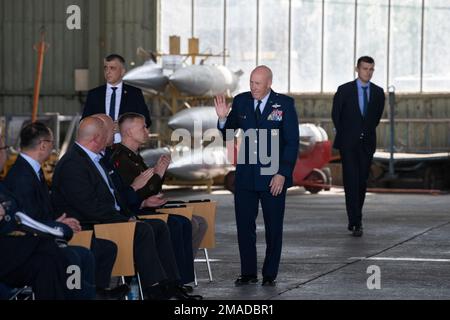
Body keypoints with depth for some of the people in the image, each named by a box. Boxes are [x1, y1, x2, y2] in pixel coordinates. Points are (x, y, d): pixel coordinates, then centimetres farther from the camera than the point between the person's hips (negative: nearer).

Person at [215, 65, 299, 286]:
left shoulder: (284, 104, -5)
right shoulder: (240, 102, 3)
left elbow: (292, 142, -6)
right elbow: (228, 134, 11)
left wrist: (283, 174, -12)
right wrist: (223, 118, -11)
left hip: (273, 177, -3)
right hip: (245, 175, 3)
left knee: (273, 228, 5)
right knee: (244, 226, 4)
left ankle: (270, 275, 15)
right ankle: (248, 273, 14)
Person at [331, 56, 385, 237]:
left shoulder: (378, 92, 4)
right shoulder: (344, 90, -4)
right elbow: (336, 115, 7)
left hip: (366, 143, 3)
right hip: (348, 143, -3)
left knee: (362, 181, 5)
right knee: (351, 181, -10)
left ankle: (355, 216, 19)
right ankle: (355, 222, -12)